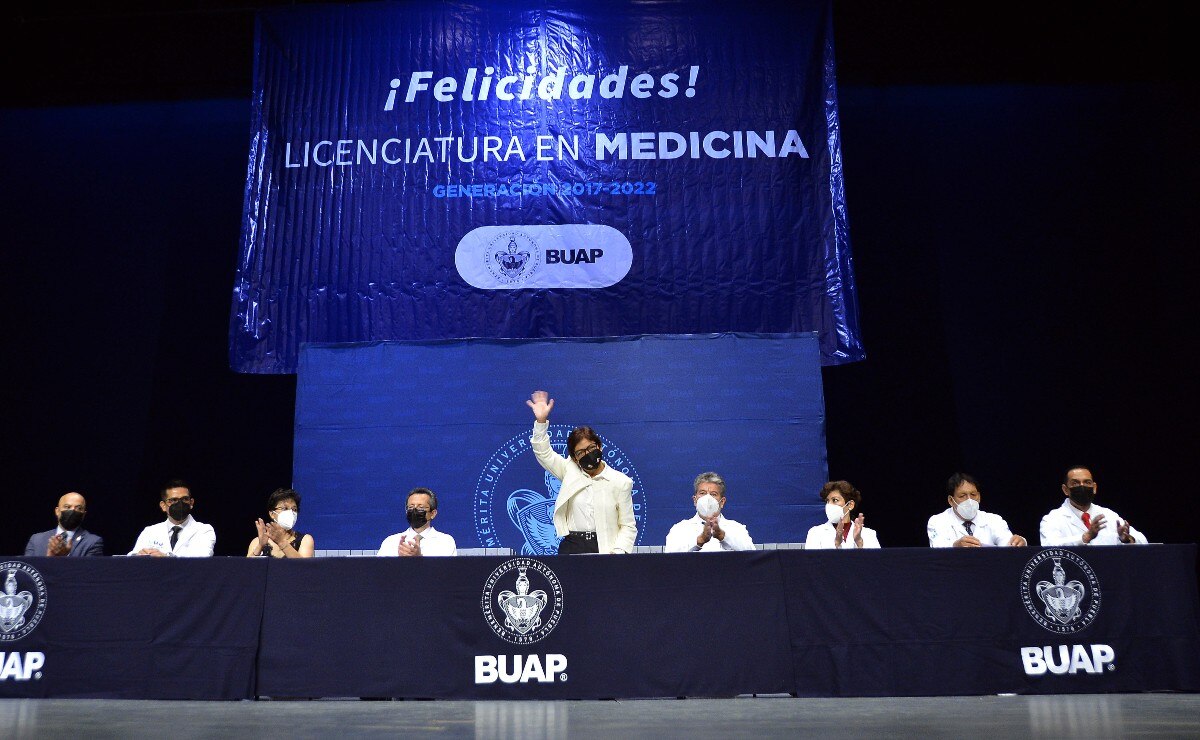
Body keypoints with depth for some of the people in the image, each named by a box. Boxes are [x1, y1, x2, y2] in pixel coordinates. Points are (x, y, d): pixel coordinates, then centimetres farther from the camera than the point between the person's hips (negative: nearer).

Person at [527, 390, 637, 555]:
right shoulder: (570, 471, 11)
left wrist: (618, 552, -11)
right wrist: (541, 420, -4)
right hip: (571, 547, 2)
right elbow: (543, 453, 10)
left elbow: (628, 526, 4)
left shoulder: (621, 482, 4)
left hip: (604, 548, -1)